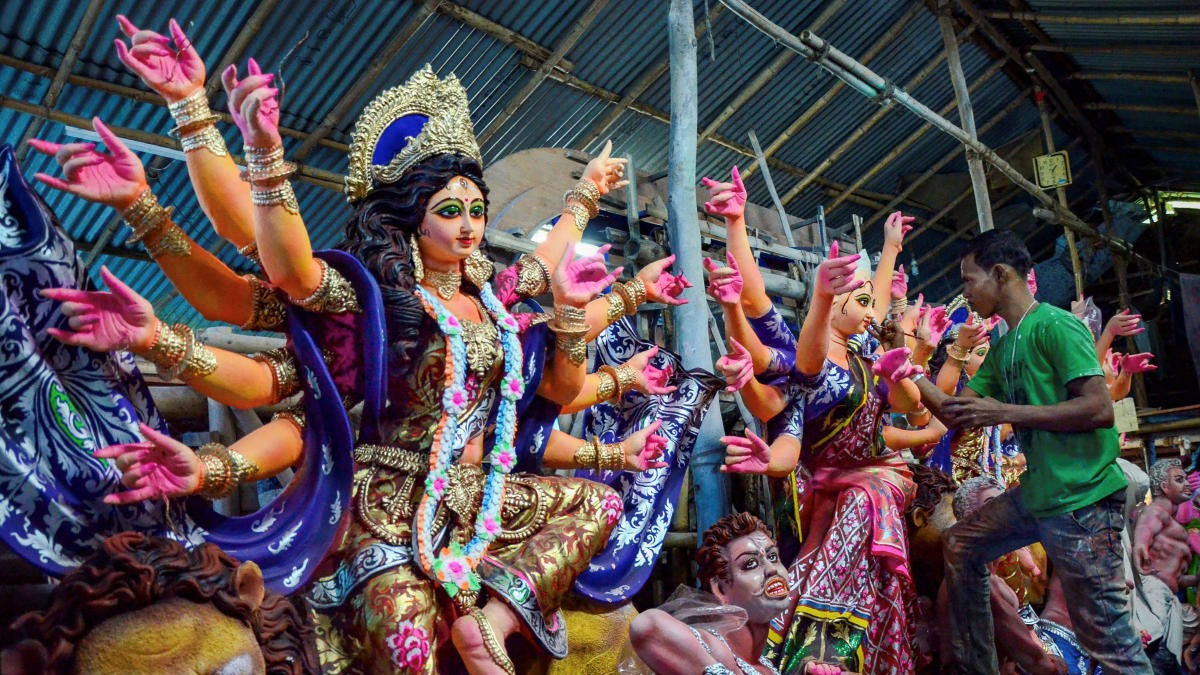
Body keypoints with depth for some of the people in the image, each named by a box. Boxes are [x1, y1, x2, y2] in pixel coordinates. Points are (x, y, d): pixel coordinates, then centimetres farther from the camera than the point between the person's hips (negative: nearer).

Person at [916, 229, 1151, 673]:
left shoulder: (1055, 325, -12)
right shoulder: (1002, 347, 14)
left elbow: (1100, 409, -21)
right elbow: (955, 415, 14)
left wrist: (1004, 412, -19)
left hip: (1083, 499, -9)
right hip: (1035, 494, 9)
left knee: (1108, 637, -6)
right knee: (961, 545, 18)